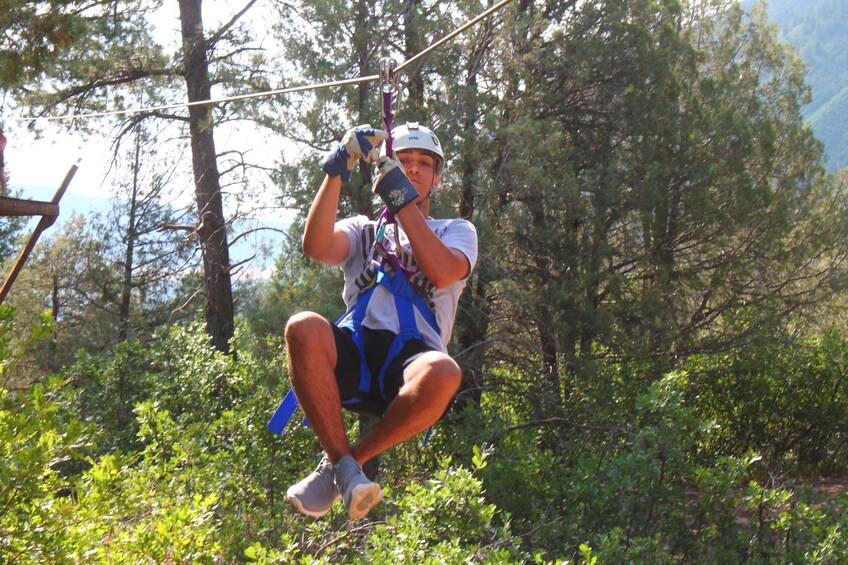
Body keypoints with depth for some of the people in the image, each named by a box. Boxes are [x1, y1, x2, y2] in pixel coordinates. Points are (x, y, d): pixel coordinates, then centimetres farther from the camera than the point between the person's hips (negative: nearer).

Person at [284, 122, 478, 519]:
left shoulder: (457, 231, 23)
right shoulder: (364, 230, 26)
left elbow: (443, 272, -4)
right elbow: (316, 247, 1)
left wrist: (403, 201, -7)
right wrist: (336, 171, -6)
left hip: (412, 356, -1)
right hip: (352, 355, 1)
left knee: (444, 374, -38)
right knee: (304, 328, -33)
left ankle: (345, 461, -16)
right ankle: (344, 468, -20)